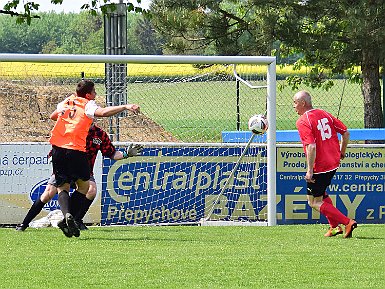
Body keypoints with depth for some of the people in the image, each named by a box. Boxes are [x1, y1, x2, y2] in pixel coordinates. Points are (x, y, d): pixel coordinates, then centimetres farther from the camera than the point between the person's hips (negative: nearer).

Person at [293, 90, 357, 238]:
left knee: (314, 202, 4)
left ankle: (347, 222, -5)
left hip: (320, 167, -8)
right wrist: (341, 154, 21)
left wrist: (310, 171, -24)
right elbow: (346, 133, 8)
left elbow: (311, 147, -25)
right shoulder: (324, 114, 8)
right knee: (321, 193, 27)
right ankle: (334, 226, 22)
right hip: (334, 163, 8)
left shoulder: (302, 122, -14)